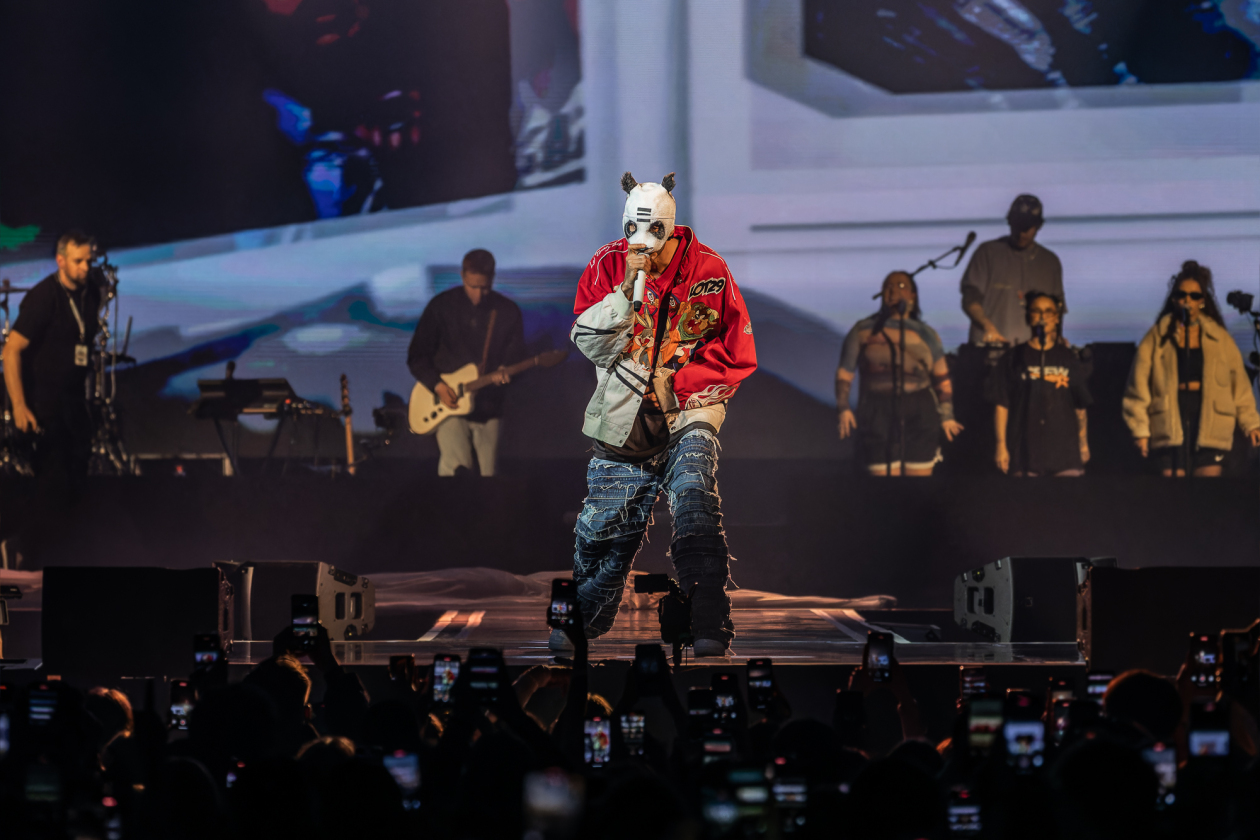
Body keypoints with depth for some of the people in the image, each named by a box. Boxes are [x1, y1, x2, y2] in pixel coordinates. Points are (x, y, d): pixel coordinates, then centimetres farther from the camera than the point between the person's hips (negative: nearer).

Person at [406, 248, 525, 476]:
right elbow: (416, 356, 2)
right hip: (447, 404, -2)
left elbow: (517, 355, 8)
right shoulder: (441, 306, -2)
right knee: (456, 468, -21)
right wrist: (437, 385, -12)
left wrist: (504, 371, -15)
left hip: (488, 407, 2)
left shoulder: (508, 312, 2)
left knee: (487, 477, 5)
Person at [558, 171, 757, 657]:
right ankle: (584, 619, 34)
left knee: (694, 499, -26)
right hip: (622, 419, 2)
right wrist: (627, 288, -18)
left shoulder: (708, 271, -3)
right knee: (605, 527, 7)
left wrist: (677, 382, -9)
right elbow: (589, 343, -7)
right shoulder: (607, 266, 2)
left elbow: (738, 356, 1)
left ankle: (710, 627, -27)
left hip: (687, 414, -2)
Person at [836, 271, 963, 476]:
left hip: (919, 414, 1)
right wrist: (843, 408, -2)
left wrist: (946, 416, 9)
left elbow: (942, 378, 14)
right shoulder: (863, 331, 12)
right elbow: (845, 372, 10)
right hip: (878, 413, -1)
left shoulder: (925, 334, 14)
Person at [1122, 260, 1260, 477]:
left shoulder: (1219, 337, 11)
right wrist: (1140, 429, -2)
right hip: (1170, 425, -1)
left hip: (1209, 424, 1)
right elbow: (1138, 385, 4)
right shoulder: (1158, 337, 7)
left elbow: (1239, 383, 11)